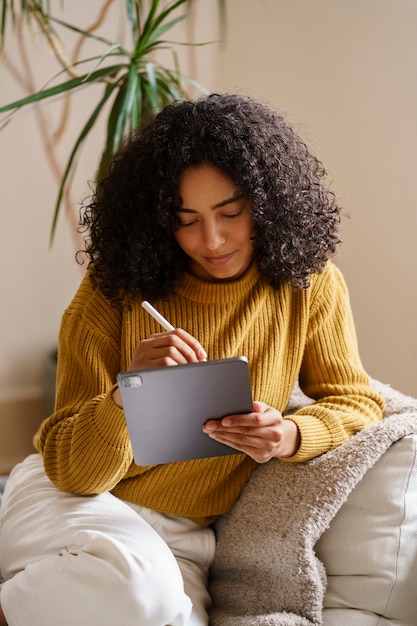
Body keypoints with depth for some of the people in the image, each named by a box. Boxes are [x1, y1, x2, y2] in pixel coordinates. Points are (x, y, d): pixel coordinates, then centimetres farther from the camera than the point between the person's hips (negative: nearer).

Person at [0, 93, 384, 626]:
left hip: (184, 534, 4)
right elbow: (72, 472, -11)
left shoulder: (308, 282, -5)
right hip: (73, 502, -3)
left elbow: (355, 401, 1)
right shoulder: (113, 293, -13)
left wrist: (292, 435, -23)